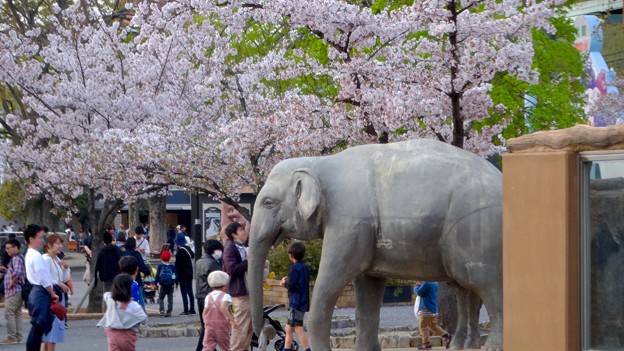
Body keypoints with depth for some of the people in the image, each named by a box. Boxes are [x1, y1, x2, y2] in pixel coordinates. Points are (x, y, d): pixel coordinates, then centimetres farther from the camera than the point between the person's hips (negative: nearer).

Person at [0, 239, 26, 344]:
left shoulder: (16, 259, -14)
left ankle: (11, 337, -9)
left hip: (13, 291, -10)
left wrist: (12, 283, -19)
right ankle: (18, 337, 15)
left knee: (9, 313, -8)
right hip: (18, 291, 10)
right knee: (17, 314, 12)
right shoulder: (20, 257, 17)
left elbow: (17, 272, -30)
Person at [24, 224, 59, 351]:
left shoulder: (30, 255, 17)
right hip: (41, 293, -10)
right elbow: (43, 278, -19)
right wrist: (52, 294, -10)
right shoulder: (36, 256, -15)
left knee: (37, 328, 11)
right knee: (37, 328, -9)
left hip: (36, 292, 10)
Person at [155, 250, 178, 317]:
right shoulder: (172, 267, 1)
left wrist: (156, 283, 5)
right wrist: (177, 283, 15)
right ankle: (169, 312, 4)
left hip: (163, 286, -1)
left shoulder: (160, 266, -1)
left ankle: (162, 310, -9)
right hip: (170, 286, 1)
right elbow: (176, 275, 4)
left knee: (161, 298, 10)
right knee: (170, 298, 7)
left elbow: (157, 275, -2)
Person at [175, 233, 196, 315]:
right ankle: (192, 309, 15)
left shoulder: (180, 251, -19)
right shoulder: (188, 248, 3)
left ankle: (186, 310, -7)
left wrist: (177, 274, -9)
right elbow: (192, 256, 22)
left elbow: (178, 264, -17)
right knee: (190, 292, 13)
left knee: (184, 292, -5)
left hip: (183, 274, -8)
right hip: (190, 273, 8)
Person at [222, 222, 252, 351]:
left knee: (250, 326, 14)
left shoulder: (243, 248, 20)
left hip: (249, 292, 10)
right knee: (241, 327, -11)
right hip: (240, 293, -10)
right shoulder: (230, 248, -10)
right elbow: (232, 269, -22)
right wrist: (248, 262, -17)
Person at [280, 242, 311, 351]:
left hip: (296, 302, -9)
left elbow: (291, 285, -17)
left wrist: (285, 282, 2)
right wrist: (287, 282, 11)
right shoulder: (305, 267, 15)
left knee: (299, 329, -13)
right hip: (303, 302, 9)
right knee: (289, 329, 16)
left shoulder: (295, 267, -12)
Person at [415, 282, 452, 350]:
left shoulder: (426, 283, -21)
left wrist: (416, 287, 6)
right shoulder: (435, 283, 10)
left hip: (426, 309, -9)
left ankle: (426, 343, 4)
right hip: (434, 309, 9)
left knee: (423, 326, 2)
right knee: (433, 325, 17)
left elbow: (419, 292, -14)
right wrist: (420, 285, 10)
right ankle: (445, 335, 5)